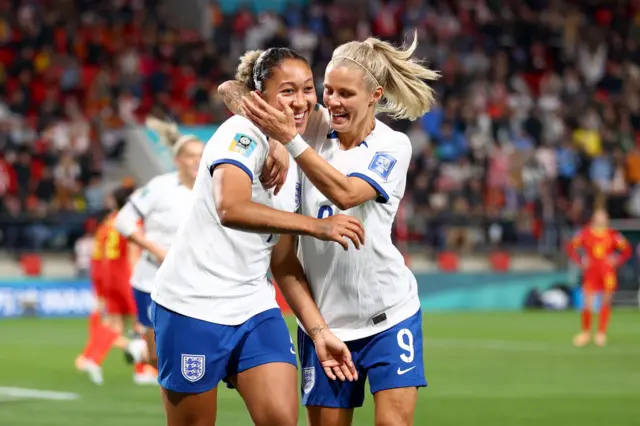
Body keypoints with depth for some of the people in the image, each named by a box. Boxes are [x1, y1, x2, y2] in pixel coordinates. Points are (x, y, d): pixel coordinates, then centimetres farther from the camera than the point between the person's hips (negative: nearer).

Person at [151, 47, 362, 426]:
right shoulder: (242, 133, -12)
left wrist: (318, 330, 7)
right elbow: (231, 208, -31)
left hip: (255, 308, 7)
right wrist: (315, 226, -31)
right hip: (194, 306, -7)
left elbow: (283, 261, 14)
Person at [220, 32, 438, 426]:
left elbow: (345, 192, -25)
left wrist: (289, 137, -31)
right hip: (323, 316, 3)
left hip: (388, 315, -3)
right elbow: (233, 90, -2)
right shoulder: (313, 125, 1)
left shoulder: (392, 146, -7)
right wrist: (272, 139, -22)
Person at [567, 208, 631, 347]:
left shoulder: (613, 235, 1)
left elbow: (626, 250, 7)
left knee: (606, 303, 3)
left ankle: (601, 334, 10)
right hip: (591, 272, -1)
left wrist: (616, 261, -4)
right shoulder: (585, 233, 1)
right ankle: (586, 332, 12)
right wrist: (580, 261, -2)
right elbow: (571, 247, 7)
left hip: (607, 272, 1)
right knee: (588, 304, -4)